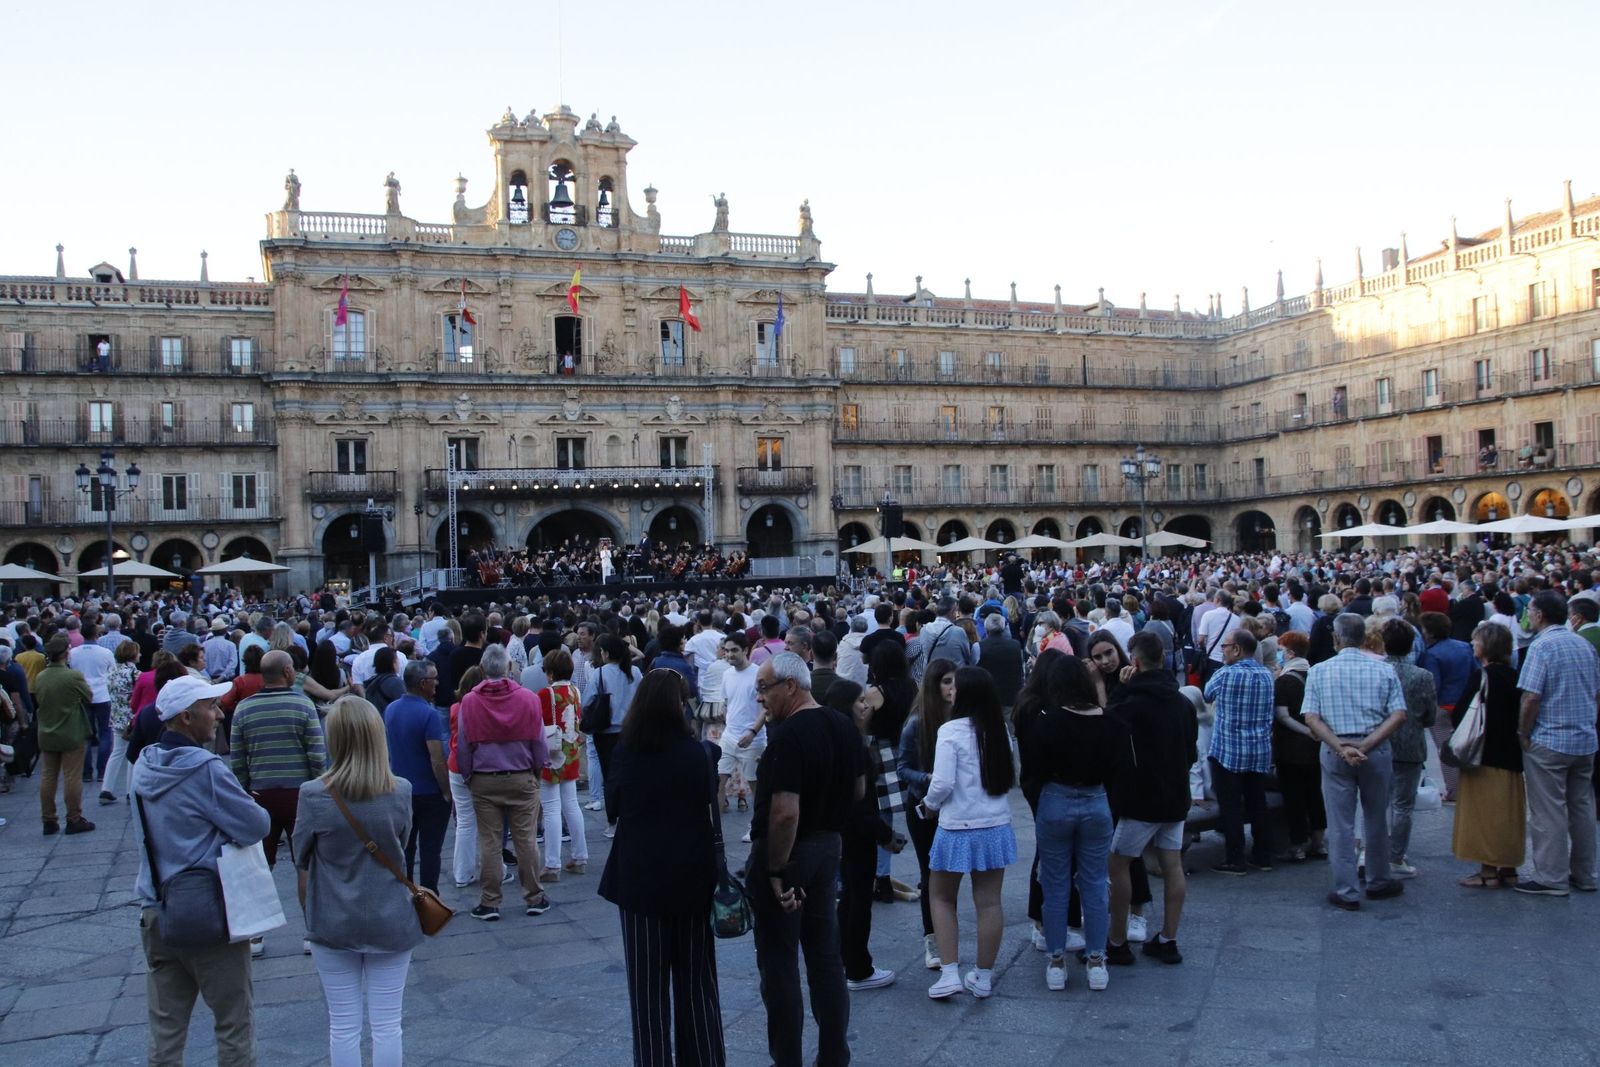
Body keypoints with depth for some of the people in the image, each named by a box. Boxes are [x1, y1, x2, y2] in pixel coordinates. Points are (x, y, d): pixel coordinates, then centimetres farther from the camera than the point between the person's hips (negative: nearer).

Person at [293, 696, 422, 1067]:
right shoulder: (401, 792, -11)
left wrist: (310, 917, 9)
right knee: (387, 1024, 11)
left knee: (343, 1026, 12)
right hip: (391, 922, 1)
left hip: (333, 924, 0)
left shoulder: (313, 795, -13)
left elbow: (303, 865, -3)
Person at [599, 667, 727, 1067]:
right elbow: (711, 810, 1)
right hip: (692, 875, 1)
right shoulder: (696, 753, -11)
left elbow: (612, 806, 6)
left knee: (648, 982, 11)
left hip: (639, 876, 0)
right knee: (696, 979, 15)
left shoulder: (625, 753, -9)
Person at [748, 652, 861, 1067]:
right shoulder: (845, 727, 3)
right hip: (828, 847, 8)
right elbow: (859, 791, 12)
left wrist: (776, 873, -20)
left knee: (779, 962, 6)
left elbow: (785, 813, -28)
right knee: (826, 957, 15)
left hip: (786, 851, -8)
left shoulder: (787, 736, -23)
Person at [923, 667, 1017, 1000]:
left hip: (957, 829, -4)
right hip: (996, 826, 4)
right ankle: (983, 978, 20)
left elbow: (942, 783, -18)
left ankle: (950, 973, 8)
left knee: (942, 898, 14)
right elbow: (1012, 777, 9)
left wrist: (930, 805, 1)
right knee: (989, 902, 11)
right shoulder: (1000, 729, -1)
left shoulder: (951, 731, -16)